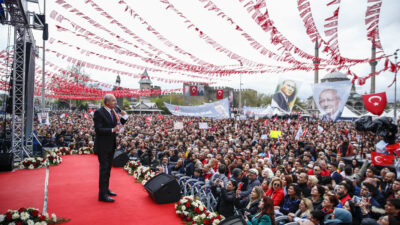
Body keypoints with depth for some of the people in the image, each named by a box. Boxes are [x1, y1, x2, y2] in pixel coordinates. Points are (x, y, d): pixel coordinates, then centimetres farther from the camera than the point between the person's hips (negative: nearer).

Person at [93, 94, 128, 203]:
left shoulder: (113, 112, 8)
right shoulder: (99, 112, -15)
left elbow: (117, 125, 11)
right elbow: (98, 129, -22)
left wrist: (124, 117, -3)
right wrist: (112, 130, -32)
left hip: (111, 145, 8)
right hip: (103, 146, -8)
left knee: (108, 168, 18)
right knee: (104, 169, -4)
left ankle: (106, 189, 32)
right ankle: (102, 194, 5)